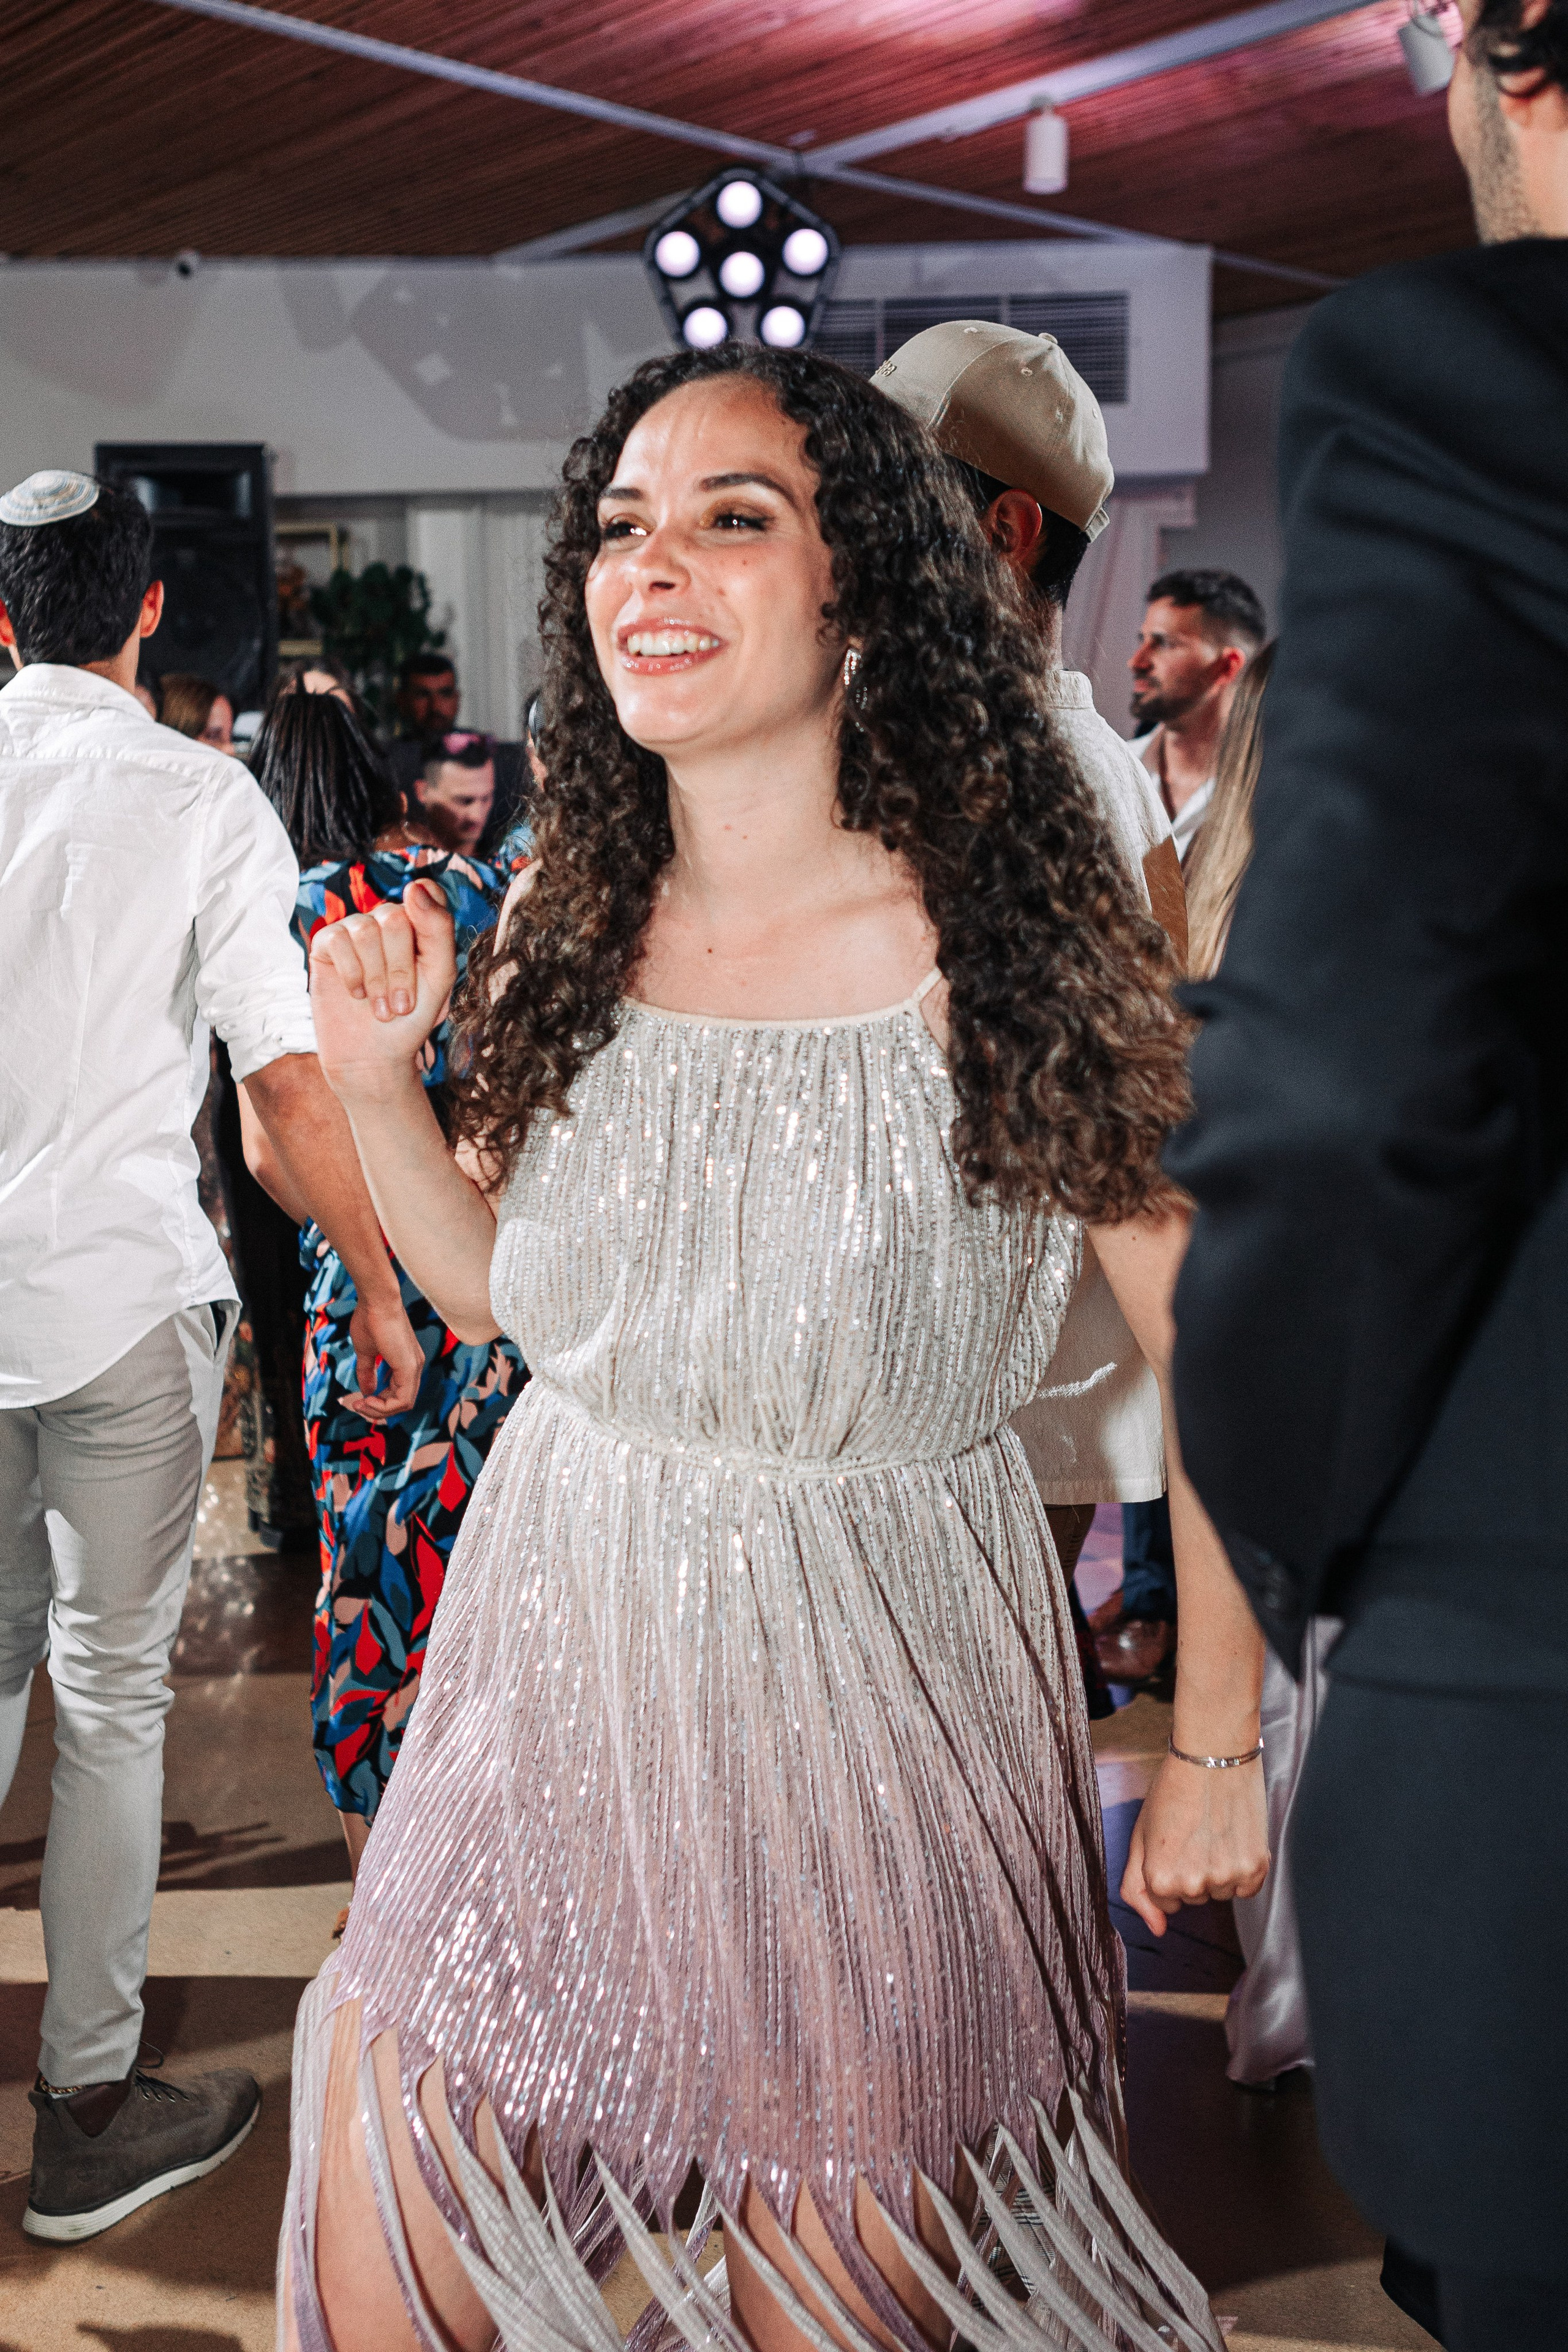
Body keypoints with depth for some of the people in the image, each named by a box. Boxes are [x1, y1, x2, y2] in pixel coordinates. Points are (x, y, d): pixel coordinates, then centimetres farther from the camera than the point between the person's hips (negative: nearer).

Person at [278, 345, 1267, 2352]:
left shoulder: (1015, 954, -15)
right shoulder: (567, 933, -1)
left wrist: (1217, 1741, -5)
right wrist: (378, 1079, -5)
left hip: (868, 1709, -4)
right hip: (556, 1673, 5)